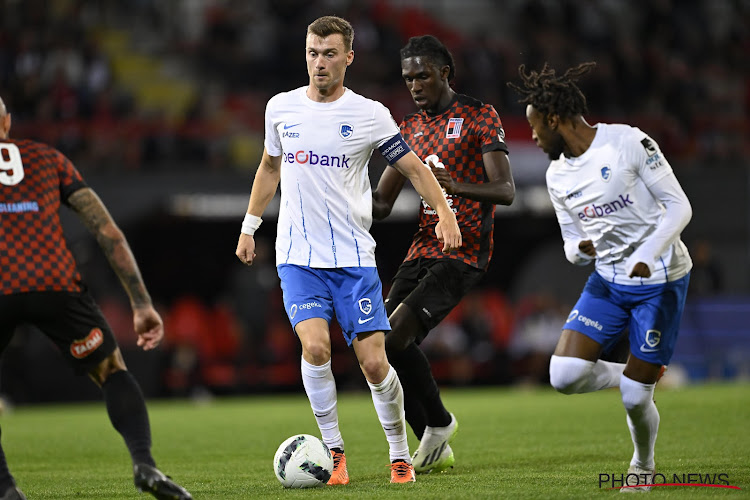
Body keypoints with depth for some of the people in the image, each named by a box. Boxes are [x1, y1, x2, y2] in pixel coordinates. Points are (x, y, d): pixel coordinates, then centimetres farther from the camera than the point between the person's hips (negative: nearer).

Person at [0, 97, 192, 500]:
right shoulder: (47, 158, 25)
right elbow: (108, 232, 18)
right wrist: (142, 304, 18)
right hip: (55, 285, 2)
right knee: (111, 372, 22)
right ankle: (144, 462, -2)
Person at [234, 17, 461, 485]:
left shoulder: (369, 114, -1)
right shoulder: (281, 108, 6)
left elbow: (414, 167, 3)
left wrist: (444, 211, -12)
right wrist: (249, 226, 22)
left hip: (354, 257, -1)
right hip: (297, 257, 1)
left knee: (374, 362, -6)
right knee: (315, 346, -20)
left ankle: (400, 454, 15)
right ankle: (334, 452, -4)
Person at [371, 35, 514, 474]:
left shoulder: (480, 118, -4)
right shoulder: (410, 129, 16)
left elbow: (506, 191, -13)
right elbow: (382, 204, 15)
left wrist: (459, 187, -32)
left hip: (463, 255, -7)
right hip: (422, 251, 7)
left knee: (396, 336, -21)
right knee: (382, 344, -4)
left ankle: (439, 422, 1)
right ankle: (436, 450, 9)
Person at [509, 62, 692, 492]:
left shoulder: (628, 143, -15)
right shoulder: (557, 175, 3)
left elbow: (679, 206, -13)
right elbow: (573, 245, 10)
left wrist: (647, 255, -27)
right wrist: (581, 249, -15)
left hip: (660, 282, -6)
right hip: (607, 282, 6)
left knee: (634, 397, -6)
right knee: (565, 375, -13)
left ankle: (644, 465, 26)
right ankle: (640, 374, 15)